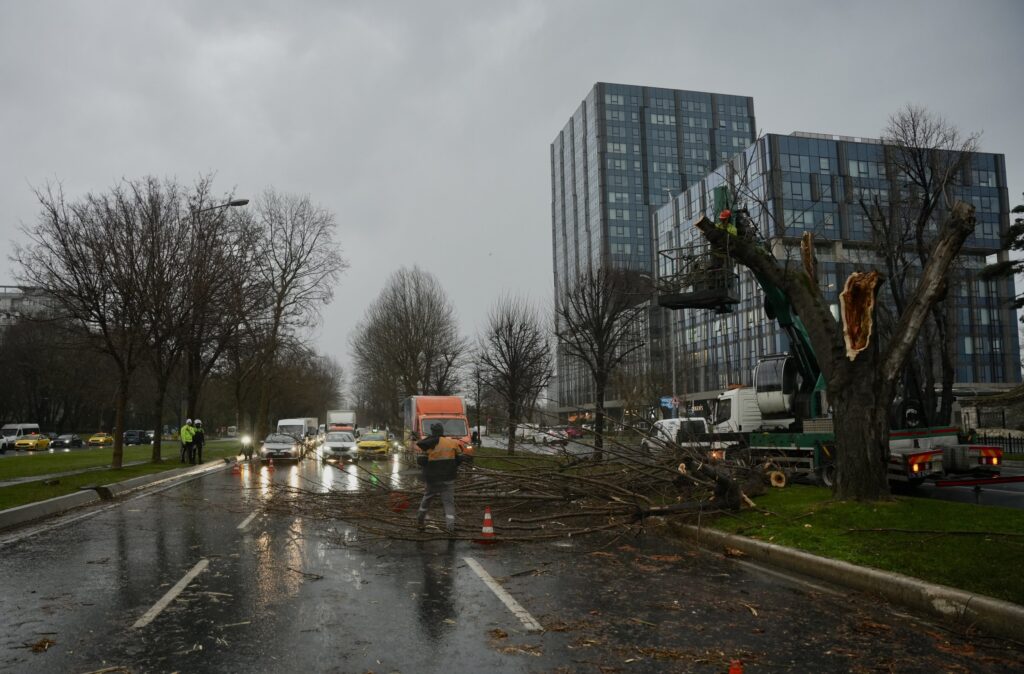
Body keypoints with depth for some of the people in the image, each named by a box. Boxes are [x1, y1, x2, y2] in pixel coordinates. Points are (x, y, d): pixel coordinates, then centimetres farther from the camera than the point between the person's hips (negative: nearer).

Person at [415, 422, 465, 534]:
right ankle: (450, 526, -11)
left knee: (427, 498, 21)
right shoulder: (452, 442, -2)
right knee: (448, 502, 2)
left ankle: (420, 521, 32)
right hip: (448, 478, 0)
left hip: (432, 478, 0)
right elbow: (459, 459, 3)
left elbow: (420, 461, -10)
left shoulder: (427, 445, -9)